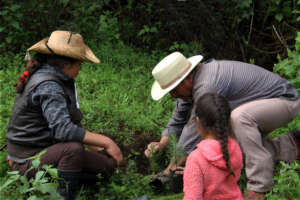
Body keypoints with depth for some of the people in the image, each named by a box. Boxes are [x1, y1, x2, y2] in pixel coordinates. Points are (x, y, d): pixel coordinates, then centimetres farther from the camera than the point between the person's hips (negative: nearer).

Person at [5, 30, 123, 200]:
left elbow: (68, 119, 18)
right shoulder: (47, 86, -23)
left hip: (47, 149, 9)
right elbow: (62, 129, -34)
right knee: (73, 148, -38)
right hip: (29, 160, -9)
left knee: (108, 165, 3)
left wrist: (91, 145, 14)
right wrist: (105, 142, -30)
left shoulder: (58, 80, 8)